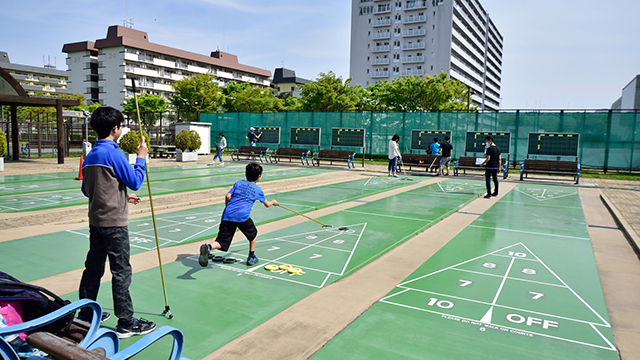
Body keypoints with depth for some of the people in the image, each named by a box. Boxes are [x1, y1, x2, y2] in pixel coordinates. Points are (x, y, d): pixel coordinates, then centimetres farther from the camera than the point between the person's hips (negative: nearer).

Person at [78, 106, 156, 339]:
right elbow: (135, 182, -12)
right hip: (114, 222, -8)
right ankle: (126, 323, 7)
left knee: (93, 267, 17)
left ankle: (86, 315, 29)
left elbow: (86, 190, 17)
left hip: (96, 220, 8)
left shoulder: (90, 156, 10)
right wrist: (141, 157, -1)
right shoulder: (113, 153, -15)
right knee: (121, 271, -1)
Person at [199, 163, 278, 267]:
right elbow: (267, 204, 25)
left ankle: (208, 247, -30)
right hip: (242, 216, -3)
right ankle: (251, 258, 31)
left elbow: (227, 196, 8)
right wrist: (273, 202, 48)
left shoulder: (238, 183, 20)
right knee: (253, 234, 25)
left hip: (227, 215, 3)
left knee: (221, 242, 1)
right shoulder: (258, 190, 14)